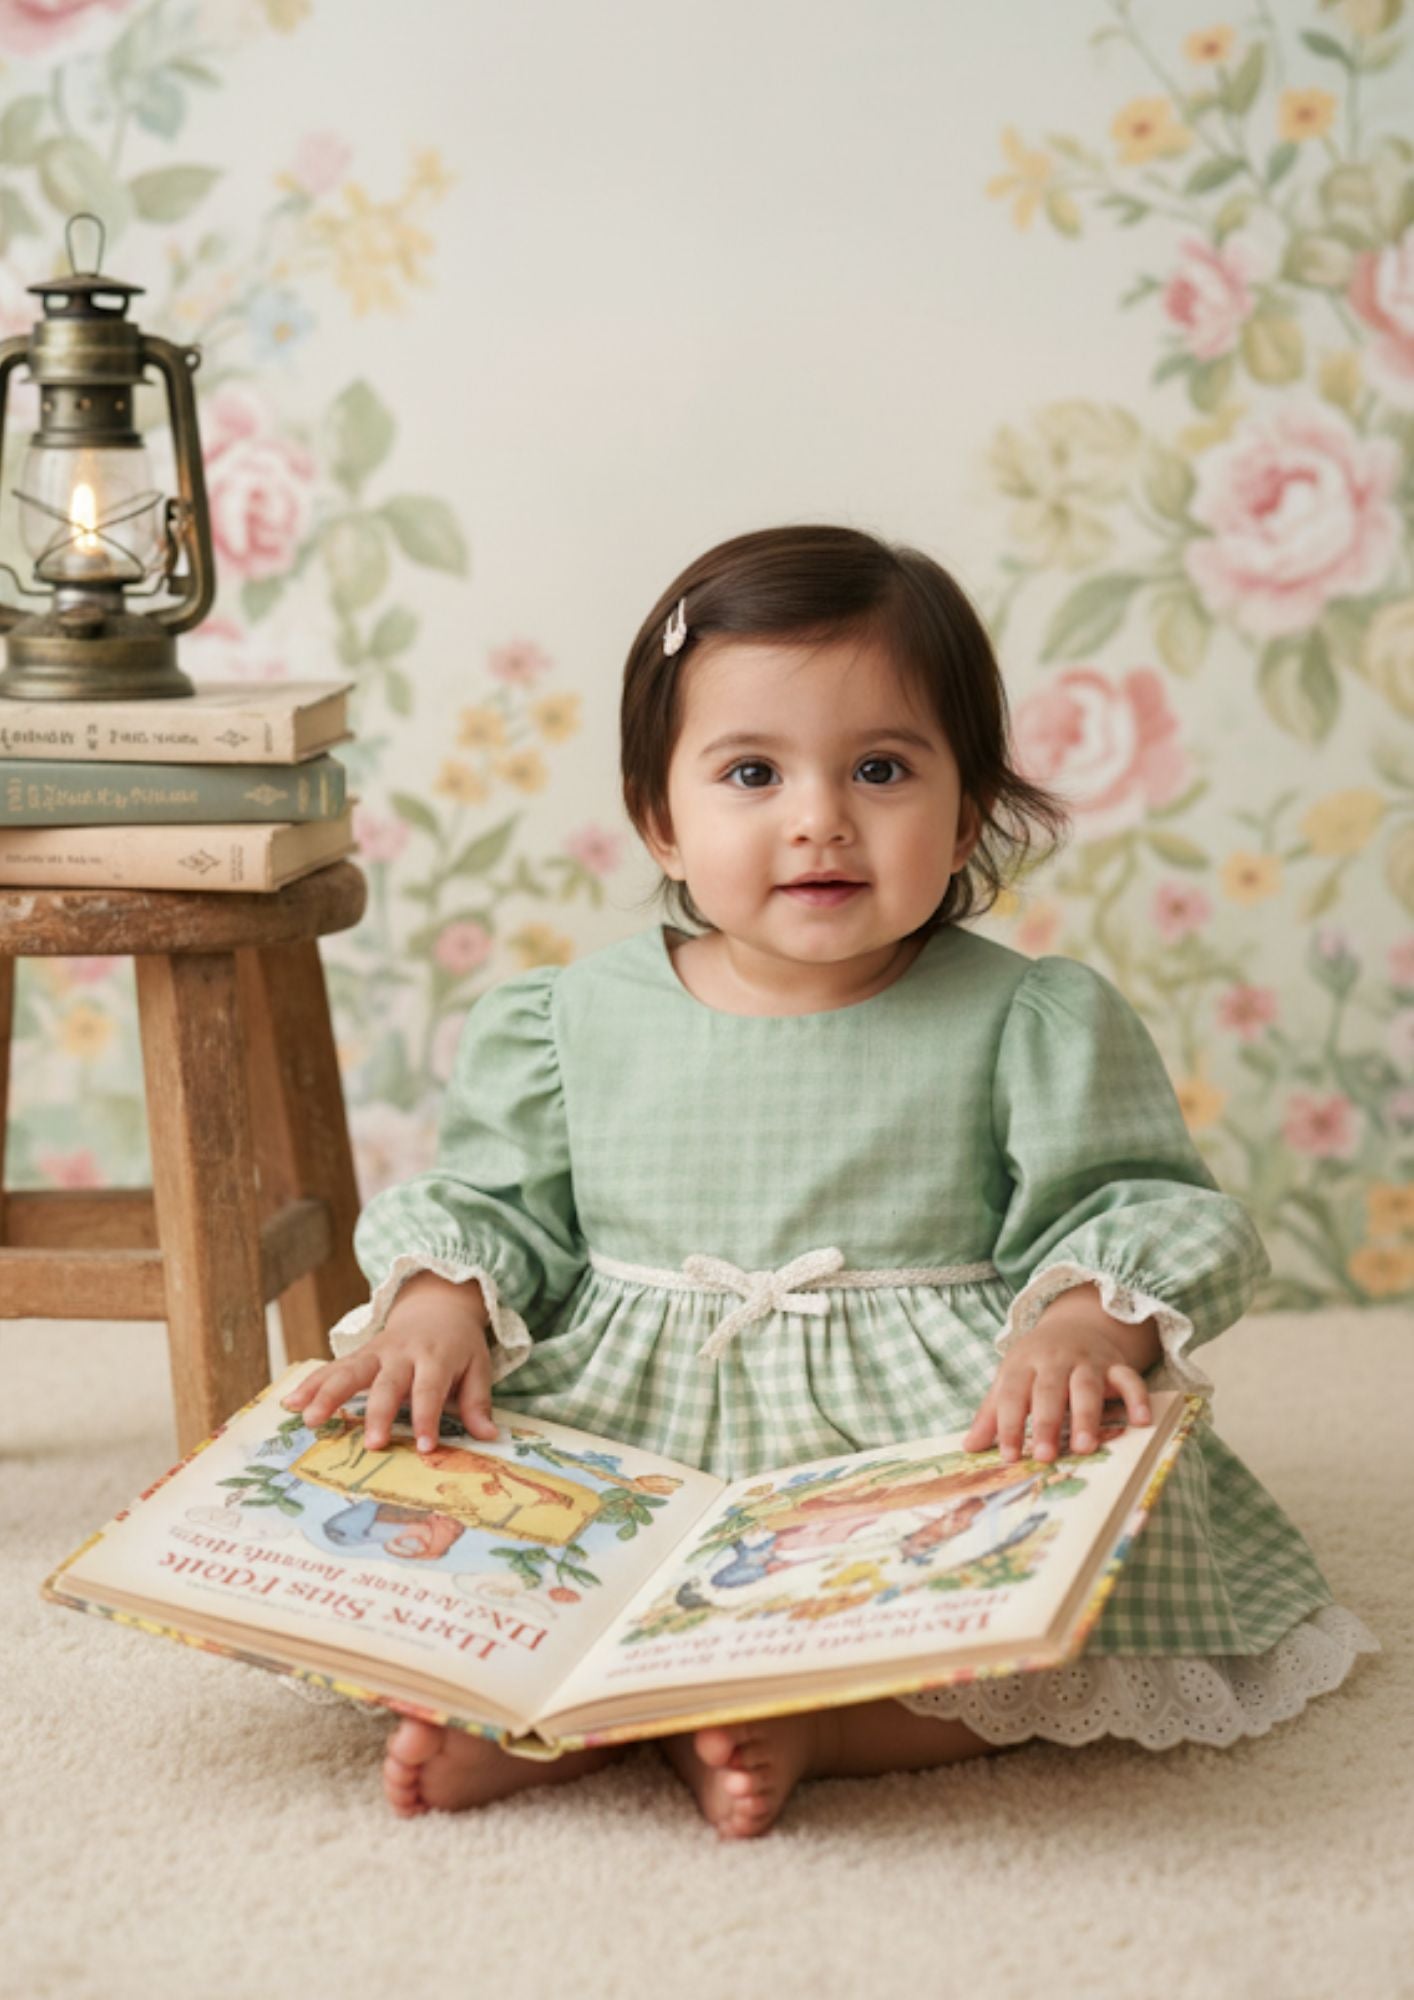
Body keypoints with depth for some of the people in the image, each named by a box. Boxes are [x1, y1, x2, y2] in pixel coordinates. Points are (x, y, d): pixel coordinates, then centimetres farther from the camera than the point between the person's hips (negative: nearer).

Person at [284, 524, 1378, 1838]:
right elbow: (493, 1204, 12)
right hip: (617, 1456, 2)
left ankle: (801, 1727, -27)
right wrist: (441, 1302, -10)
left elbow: (1145, 1211, -4)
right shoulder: (573, 1024, 5)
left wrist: (1082, 1324, -25)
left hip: (929, 1449, -1)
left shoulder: (1033, 1027, -2)